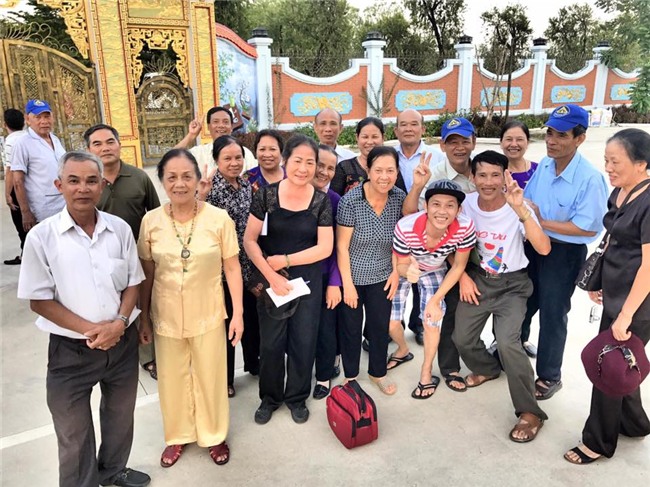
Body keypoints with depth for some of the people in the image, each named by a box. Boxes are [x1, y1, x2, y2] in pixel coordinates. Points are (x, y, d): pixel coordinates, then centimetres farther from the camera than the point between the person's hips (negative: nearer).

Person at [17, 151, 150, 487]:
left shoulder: (120, 229, -3)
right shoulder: (42, 236, -12)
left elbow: (133, 282, 3)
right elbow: (39, 300, -8)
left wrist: (118, 323, -13)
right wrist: (90, 330, -17)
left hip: (123, 343, 3)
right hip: (71, 349, -3)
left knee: (120, 416, 23)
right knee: (73, 432, 14)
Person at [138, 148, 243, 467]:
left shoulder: (219, 219, -12)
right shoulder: (151, 221, -7)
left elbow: (232, 268, -6)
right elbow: (146, 274, 1)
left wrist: (238, 313, -6)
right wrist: (143, 317, 5)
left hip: (208, 316, -1)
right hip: (166, 317, 2)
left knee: (210, 378, 14)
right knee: (172, 379, 17)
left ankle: (214, 435, 39)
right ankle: (177, 436, 42)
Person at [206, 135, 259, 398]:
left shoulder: (247, 184, 5)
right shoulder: (211, 189, -16)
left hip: (249, 265, 6)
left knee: (251, 314, 20)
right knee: (227, 320, 8)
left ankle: (253, 363, 42)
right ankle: (224, 377, 27)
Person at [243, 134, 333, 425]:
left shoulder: (321, 200, -4)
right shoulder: (266, 194, -6)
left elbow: (325, 248, -7)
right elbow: (249, 240, -7)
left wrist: (285, 260, -12)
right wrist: (270, 276, -15)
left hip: (308, 280, 1)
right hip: (270, 279, 0)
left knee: (304, 341, 10)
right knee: (271, 342, 9)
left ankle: (297, 398, 33)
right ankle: (270, 397, 33)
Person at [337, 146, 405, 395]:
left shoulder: (399, 198, -8)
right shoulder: (351, 200, -20)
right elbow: (342, 245, -15)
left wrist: (396, 272, -1)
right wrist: (348, 284, -13)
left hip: (382, 277, 3)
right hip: (352, 275, -3)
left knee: (381, 326, 15)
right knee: (351, 327, 12)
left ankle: (378, 372, 38)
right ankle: (351, 375, 34)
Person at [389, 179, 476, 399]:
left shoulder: (465, 228, -35)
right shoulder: (405, 228, -39)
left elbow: (458, 266, -17)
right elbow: (400, 265, -21)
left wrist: (436, 300, -17)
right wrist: (408, 270, -46)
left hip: (434, 272, 0)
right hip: (404, 269, 0)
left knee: (432, 320, -9)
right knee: (391, 322, 3)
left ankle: (426, 375, 16)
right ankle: (403, 351, 39)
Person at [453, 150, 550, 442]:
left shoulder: (516, 209, -20)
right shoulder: (467, 203, -10)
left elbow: (544, 249, -34)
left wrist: (521, 209, -42)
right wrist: (463, 276, -2)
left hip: (512, 284, -4)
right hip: (477, 279, 4)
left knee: (507, 341, -22)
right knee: (462, 338, 5)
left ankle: (531, 412, -3)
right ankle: (488, 368, 40)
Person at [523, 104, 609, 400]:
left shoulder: (590, 179, -24)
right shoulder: (543, 166, -3)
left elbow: (588, 228, -24)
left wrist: (542, 222, -22)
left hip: (565, 254, -6)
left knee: (552, 315, 9)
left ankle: (549, 376, 31)